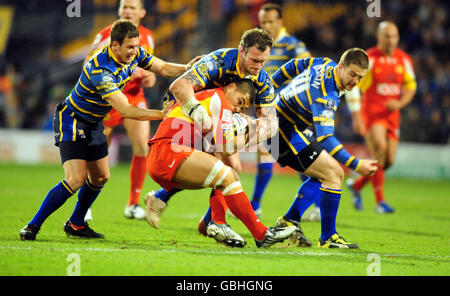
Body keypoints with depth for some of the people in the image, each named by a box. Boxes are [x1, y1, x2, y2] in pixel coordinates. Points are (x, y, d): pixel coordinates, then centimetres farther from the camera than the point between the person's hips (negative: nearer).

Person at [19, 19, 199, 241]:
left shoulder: (134, 54, -10)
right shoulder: (100, 70, -35)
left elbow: (163, 68, 3)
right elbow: (125, 110, -37)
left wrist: (187, 68, -16)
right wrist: (161, 114, -37)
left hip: (94, 123, 9)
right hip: (72, 121, -9)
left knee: (100, 177, 13)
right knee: (76, 179, -19)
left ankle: (75, 223, 30)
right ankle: (33, 226, -11)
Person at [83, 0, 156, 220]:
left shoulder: (147, 37, 4)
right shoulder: (106, 35, -10)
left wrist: (150, 76, -3)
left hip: (135, 97, 3)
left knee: (143, 147, -13)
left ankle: (133, 205, -1)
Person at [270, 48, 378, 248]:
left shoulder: (325, 64, 1)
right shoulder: (325, 94, -27)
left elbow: (292, 66, 17)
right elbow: (325, 138, -33)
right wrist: (355, 165, -37)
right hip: (287, 131, -10)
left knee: (323, 175, 14)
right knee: (333, 174, -13)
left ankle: (289, 221, 8)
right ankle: (328, 238, -8)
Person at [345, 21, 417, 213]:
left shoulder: (403, 59, 7)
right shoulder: (369, 59, -8)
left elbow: (411, 86, 15)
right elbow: (352, 86, -8)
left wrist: (400, 103, -6)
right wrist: (356, 117, -14)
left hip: (392, 114, 5)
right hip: (371, 112, -5)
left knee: (388, 160, 2)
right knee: (379, 148, -24)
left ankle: (356, 184, 28)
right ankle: (380, 201, -18)